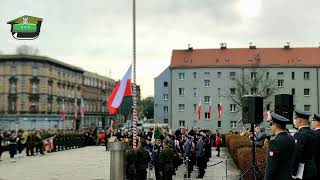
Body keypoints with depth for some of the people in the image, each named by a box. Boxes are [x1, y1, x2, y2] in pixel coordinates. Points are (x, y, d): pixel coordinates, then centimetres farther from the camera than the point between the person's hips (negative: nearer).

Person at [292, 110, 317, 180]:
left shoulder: (299, 135, -19)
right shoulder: (313, 133, 8)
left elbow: (296, 156, -21)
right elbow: (314, 153, 14)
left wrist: (293, 174, -18)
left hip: (302, 172, -9)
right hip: (312, 168, 9)